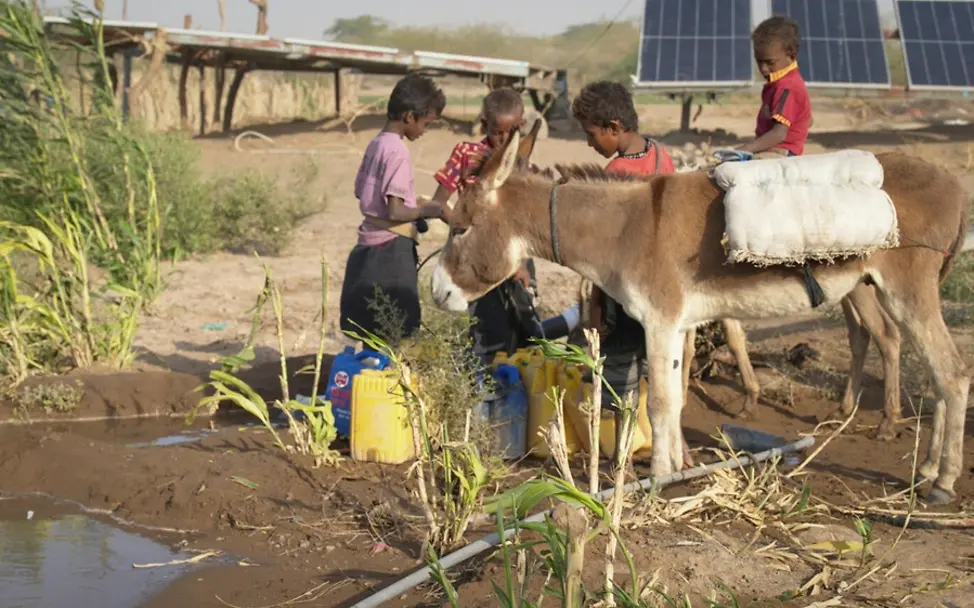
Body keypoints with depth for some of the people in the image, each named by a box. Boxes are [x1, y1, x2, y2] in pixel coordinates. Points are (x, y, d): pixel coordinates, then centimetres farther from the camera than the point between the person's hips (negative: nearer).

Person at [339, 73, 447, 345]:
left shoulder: (376, 144, 10)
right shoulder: (398, 151, -16)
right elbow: (395, 212, -22)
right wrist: (430, 211, -7)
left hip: (368, 248, 9)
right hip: (391, 251, -9)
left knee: (373, 334, 13)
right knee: (398, 334, -5)